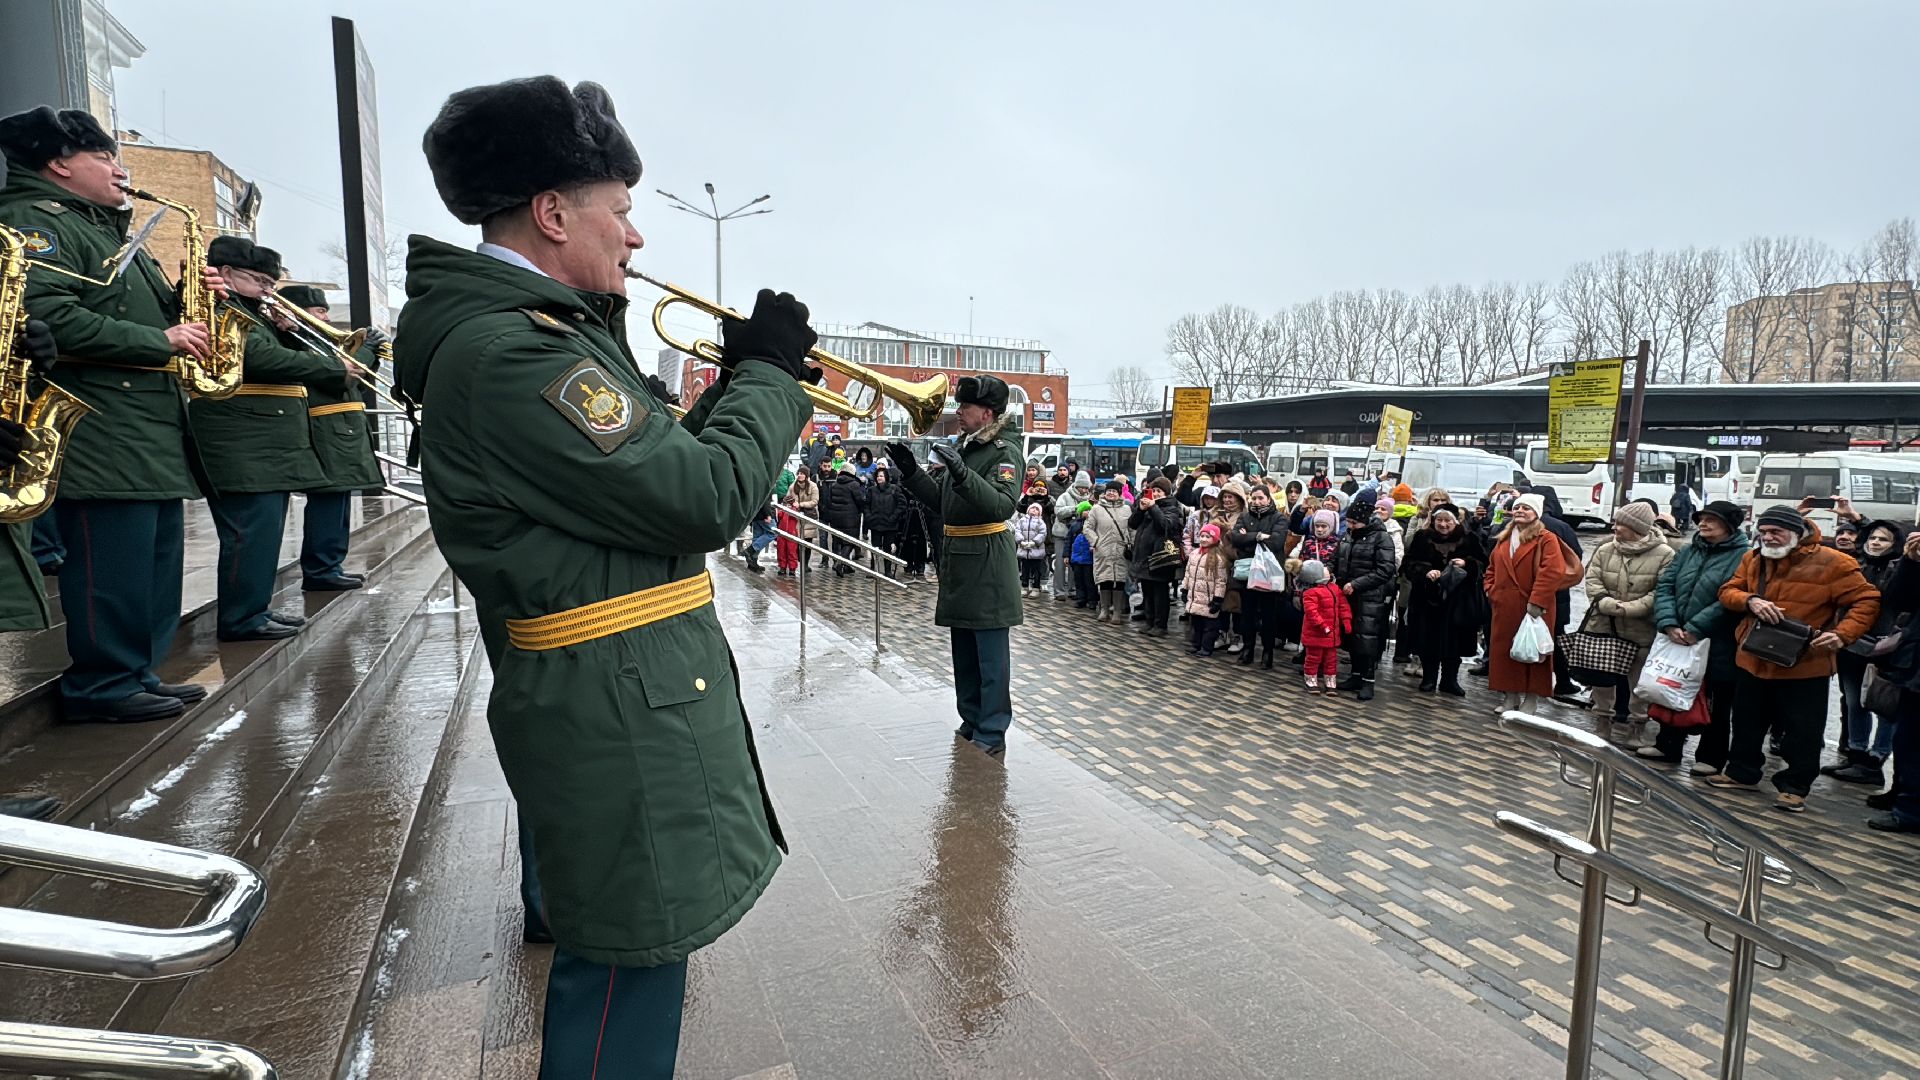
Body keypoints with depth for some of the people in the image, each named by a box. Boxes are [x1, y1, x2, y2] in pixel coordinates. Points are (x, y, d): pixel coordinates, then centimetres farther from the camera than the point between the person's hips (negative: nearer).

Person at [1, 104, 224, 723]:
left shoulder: (107, 232, 26)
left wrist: (184, 303, 9)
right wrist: (161, 340, -17)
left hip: (152, 429, 10)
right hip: (99, 433, -10)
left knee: (156, 558, 12)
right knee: (112, 564, -8)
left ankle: (139, 673, 20)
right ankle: (103, 685, 1)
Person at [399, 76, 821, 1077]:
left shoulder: (543, 330, 14)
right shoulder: (508, 349, -20)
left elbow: (659, 471, 15)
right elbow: (705, 498, -23)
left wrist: (739, 383, 7)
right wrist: (770, 373, -9)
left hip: (627, 696, 11)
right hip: (619, 715, -11)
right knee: (627, 971, 4)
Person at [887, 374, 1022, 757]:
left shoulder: (1005, 453, -12)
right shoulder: (963, 447, 13)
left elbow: (1003, 505, -28)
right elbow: (940, 497, 21)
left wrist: (962, 473, -38)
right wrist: (911, 470, 8)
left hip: (987, 565, -9)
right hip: (958, 560, 9)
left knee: (991, 655, -1)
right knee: (963, 652, 18)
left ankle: (991, 734, 9)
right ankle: (971, 722, 31)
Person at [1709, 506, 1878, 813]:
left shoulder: (1832, 563, -11)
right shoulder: (1752, 559, 4)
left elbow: (1867, 601, -9)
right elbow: (1727, 592, 6)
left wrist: (1842, 634, -23)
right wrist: (1750, 600, -16)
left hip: (1805, 666, -5)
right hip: (1752, 660, 5)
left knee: (1802, 732, 6)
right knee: (1747, 724, 17)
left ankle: (1794, 787, 20)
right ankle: (1742, 772, 32)